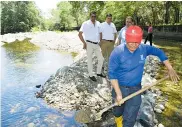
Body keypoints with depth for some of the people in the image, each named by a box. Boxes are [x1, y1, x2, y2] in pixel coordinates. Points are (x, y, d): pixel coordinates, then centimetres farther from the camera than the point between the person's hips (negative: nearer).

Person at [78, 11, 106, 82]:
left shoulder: (98, 23, 7)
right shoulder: (85, 24, -7)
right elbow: (80, 34, -8)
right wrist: (84, 43, -12)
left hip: (97, 44, 6)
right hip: (89, 44, -5)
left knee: (101, 58, 9)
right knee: (90, 60, 4)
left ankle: (99, 72, 27)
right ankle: (91, 75, 16)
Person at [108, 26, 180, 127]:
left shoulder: (143, 49, -10)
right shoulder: (117, 52, -22)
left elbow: (159, 52, 7)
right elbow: (112, 74, -19)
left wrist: (170, 69, 4)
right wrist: (118, 93, -21)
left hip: (136, 88, 2)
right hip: (120, 87, -1)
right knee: (118, 110, 25)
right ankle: (118, 118, 62)